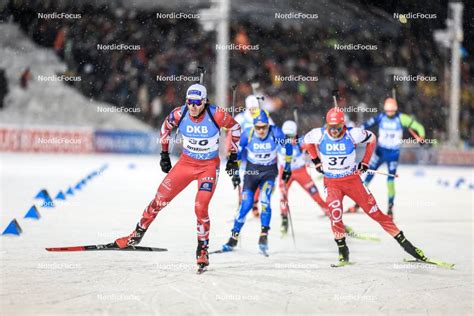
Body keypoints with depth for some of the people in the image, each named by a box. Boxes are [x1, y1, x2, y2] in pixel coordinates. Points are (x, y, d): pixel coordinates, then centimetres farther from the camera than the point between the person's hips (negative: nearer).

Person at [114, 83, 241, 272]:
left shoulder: (216, 115, -22)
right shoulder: (179, 114, -15)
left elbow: (235, 128, -4)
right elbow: (165, 128, 7)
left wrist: (233, 157, -1)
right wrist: (164, 155, 9)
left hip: (209, 166, -3)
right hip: (186, 162, 3)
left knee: (200, 208, -17)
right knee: (161, 198, -1)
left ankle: (203, 251, 0)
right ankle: (138, 234, 16)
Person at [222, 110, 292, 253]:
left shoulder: (276, 133, -18)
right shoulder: (247, 134, -16)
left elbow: (288, 147, 1)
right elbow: (237, 153, 2)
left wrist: (287, 168, 8)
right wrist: (235, 173, 6)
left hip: (269, 172, -1)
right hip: (251, 171, 1)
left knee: (265, 201, -23)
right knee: (246, 204, -9)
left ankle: (264, 237, -15)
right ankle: (233, 239, 2)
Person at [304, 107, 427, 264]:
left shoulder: (352, 134, -16)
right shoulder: (319, 135, -13)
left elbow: (371, 138, 4)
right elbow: (307, 140, 11)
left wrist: (365, 162, 2)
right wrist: (316, 160, 7)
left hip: (352, 180, -1)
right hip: (332, 183, 1)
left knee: (375, 212, -3)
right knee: (335, 214, -21)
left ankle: (403, 242, 4)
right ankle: (342, 250, -2)